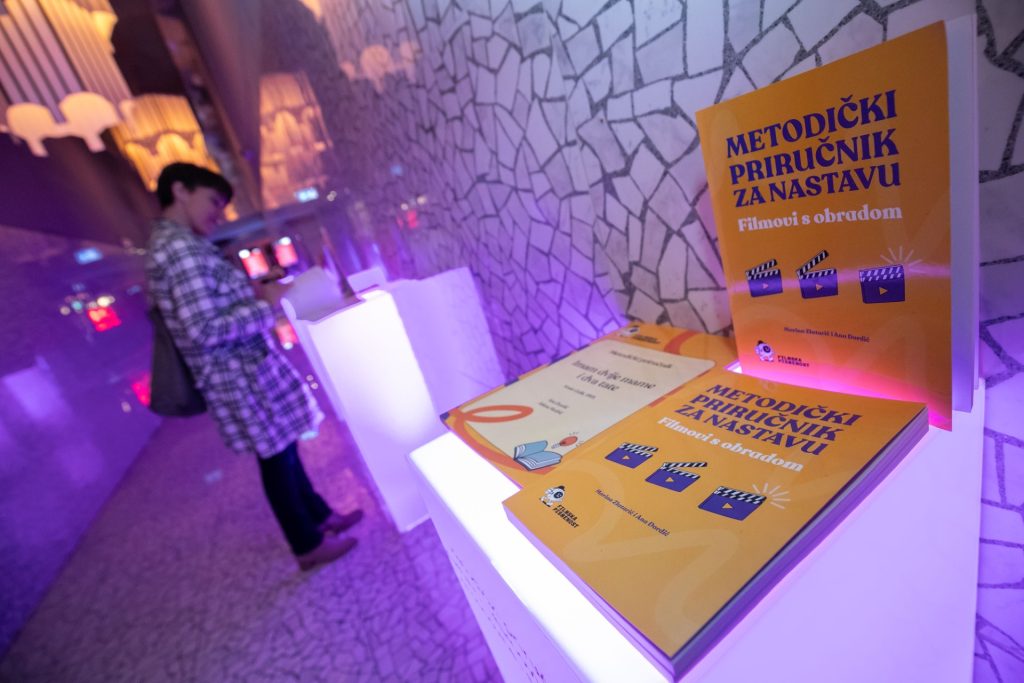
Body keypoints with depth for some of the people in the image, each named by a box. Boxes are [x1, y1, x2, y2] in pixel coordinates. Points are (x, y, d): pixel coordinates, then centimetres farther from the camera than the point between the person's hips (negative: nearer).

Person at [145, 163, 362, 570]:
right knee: (277, 459, 5)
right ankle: (309, 546, 25)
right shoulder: (181, 248, -19)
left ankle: (320, 517, 37)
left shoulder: (170, 244, 14)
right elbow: (204, 331, -26)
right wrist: (268, 307, -20)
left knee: (284, 450, 20)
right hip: (242, 377, -10)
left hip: (247, 371, 10)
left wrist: (256, 296, 12)